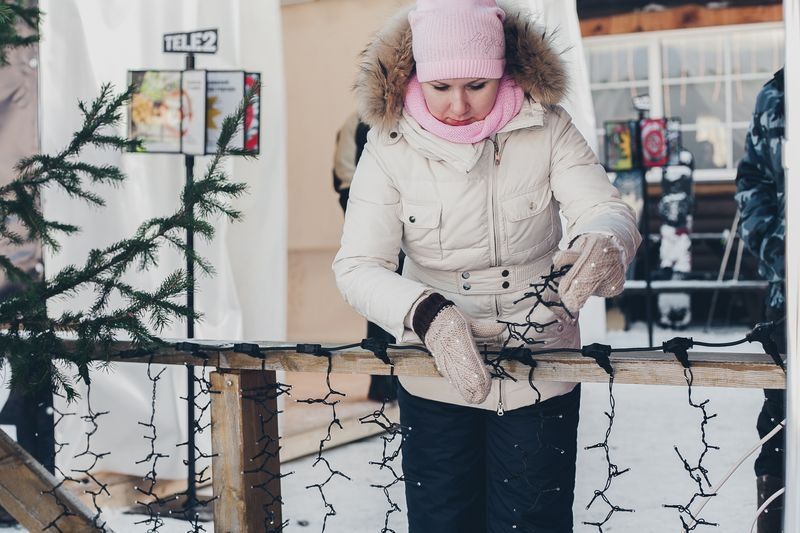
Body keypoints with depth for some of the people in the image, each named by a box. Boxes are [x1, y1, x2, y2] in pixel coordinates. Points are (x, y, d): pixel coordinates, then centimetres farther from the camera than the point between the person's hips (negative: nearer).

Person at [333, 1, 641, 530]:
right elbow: (357, 266, -13)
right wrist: (428, 316, -32)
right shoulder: (390, 145, -8)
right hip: (435, 384, 0)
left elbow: (608, 209, -14)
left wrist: (603, 244, -40)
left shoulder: (545, 128, -7)